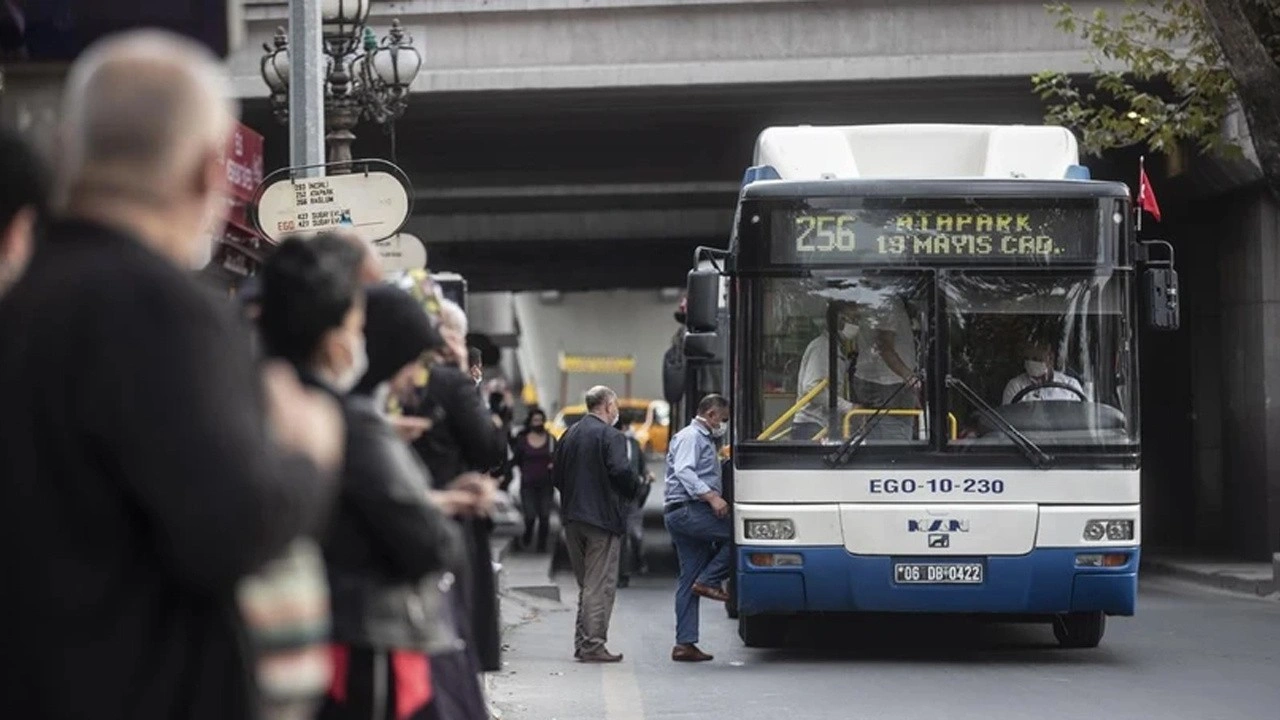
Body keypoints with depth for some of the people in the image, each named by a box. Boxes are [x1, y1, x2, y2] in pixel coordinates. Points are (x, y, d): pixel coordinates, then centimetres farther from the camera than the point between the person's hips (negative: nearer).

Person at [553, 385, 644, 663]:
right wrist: (635, 488, -3)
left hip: (573, 519, 7)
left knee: (586, 583, 17)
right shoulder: (610, 436, -11)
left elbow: (556, 476, 14)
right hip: (603, 518, -7)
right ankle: (593, 645, -6)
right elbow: (621, 471, -22)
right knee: (600, 584, -4)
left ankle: (582, 642, 18)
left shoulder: (570, 434, 12)